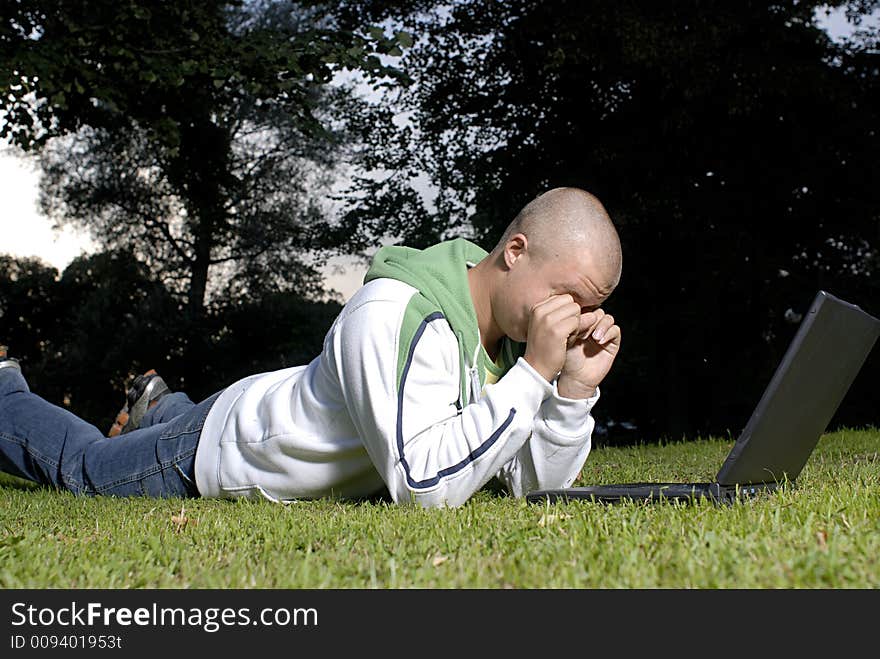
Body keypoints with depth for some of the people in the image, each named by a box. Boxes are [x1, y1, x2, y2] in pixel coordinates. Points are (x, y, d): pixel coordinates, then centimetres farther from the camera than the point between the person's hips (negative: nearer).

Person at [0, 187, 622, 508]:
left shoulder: (514, 325, -15)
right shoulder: (398, 315, -40)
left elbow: (534, 483, -14)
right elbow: (425, 487, -47)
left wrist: (576, 388, -29)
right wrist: (534, 372, -46)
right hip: (215, 450, -7)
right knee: (80, 462, 20)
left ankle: (159, 407, 63)